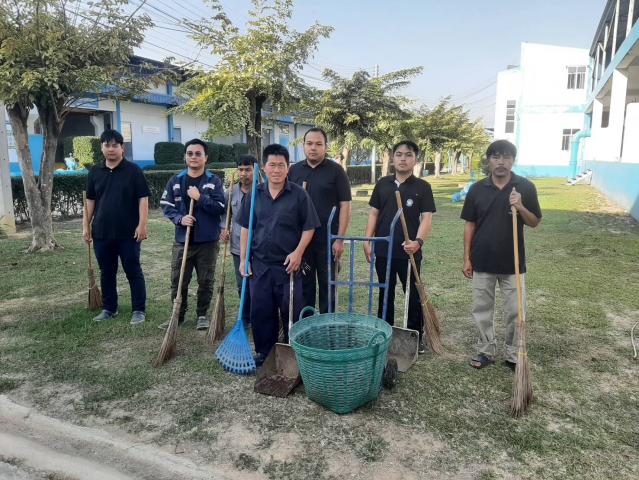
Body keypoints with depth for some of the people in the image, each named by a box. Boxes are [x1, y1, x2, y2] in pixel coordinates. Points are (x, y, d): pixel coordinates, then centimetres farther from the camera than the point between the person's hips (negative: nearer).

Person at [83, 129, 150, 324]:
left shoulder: (133, 170, -4)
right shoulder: (95, 172, 8)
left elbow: (143, 198, -7)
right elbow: (90, 200, 13)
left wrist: (142, 224, -14)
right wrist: (86, 225, 8)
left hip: (128, 233, -4)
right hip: (102, 232, 4)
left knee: (133, 272, 2)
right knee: (106, 272, 13)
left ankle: (139, 310, 10)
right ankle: (109, 308, 27)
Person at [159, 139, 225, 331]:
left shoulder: (214, 181, -2)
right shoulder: (175, 181, 5)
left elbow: (220, 208, -10)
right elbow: (166, 205, 3)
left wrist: (200, 197, -18)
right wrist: (180, 219, -15)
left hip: (208, 241, -2)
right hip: (182, 240, 2)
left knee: (205, 281, 7)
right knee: (178, 281, 7)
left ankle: (202, 315, 23)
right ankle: (178, 314, 24)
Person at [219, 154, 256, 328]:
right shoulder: (231, 191, 4)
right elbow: (223, 210, 19)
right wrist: (223, 228, 4)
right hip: (238, 248, 5)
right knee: (243, 287, 16)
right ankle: (245, 318, 32)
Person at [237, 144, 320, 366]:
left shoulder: (299, 194, -6)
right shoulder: (255, 194, 4)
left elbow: (308, 227, -3)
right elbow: (246, 228, 8)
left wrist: (298, 252, -15)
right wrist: (244, 258, 3)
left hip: (287, 265, -3)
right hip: (260, 264, 3)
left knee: (292, 312, 7)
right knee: (261, 311, 11)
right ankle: (264, 352, 27)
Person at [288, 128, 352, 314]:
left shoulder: (336, 170, -4)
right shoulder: (294, 170, 6)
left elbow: (345, 206, -6)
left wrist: (340, 239, -11)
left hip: (327, 240, -3)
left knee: (327, 284, 8)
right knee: (304, 284, 13)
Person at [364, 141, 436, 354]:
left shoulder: (422, 187, -2)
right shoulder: (383, 184, 7)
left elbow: (427, 217, -7)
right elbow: (374, 213, 9)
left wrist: (418, 241, -24)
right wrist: (367, 241, 2)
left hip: (409, 251, -3)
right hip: (383, 250, 3)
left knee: (414, 294, 6)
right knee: (385, 293, 14)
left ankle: (417, 336, 20)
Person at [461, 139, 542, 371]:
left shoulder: (526, 187, -3)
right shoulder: (477, 189, -1)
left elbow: (534, 222, 1)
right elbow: (470, 225, 3)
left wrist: (520, 207, -19)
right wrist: (467, 258, 0)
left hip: (513, 262, -1)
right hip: (483, 261, 1)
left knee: (516, 312, 6)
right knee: (482, 309, 10)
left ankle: (514, 355, 23)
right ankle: (486, 351, 26)